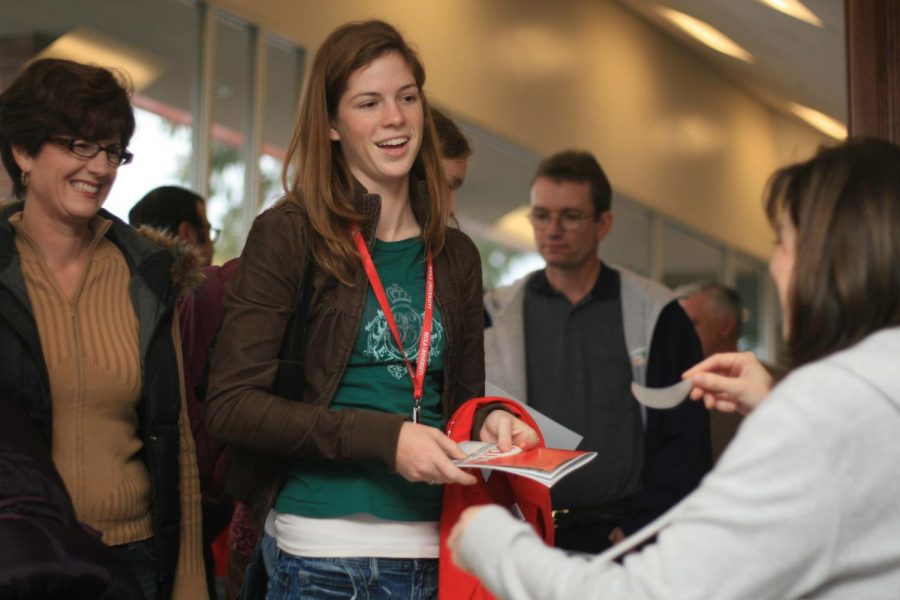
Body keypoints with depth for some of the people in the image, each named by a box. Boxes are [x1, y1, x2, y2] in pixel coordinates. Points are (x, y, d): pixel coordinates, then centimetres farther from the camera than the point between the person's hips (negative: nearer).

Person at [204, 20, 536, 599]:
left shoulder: (455, 255, 9)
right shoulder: (288, 236, -6)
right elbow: (231, 404, -11)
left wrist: (489, 424, -5)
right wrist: (384, 438, -19)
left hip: (431, 551, 5)